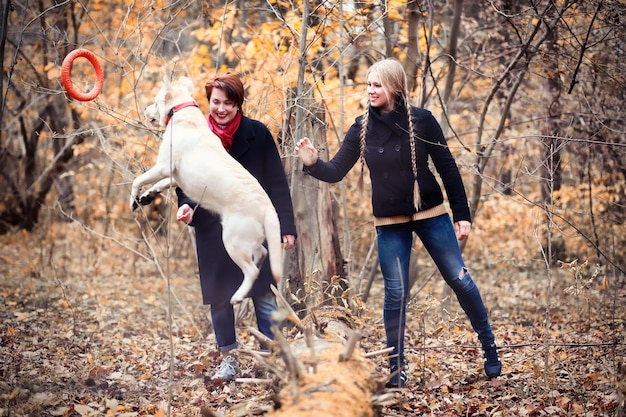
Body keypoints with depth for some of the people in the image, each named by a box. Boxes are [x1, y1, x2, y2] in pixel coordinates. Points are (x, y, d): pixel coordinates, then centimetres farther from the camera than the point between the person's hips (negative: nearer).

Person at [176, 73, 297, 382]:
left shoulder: (258, 134, -5)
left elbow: (276, 182, -2)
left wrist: (286, 226, -5)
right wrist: (187, 205, -16)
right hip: (212, 232, 2)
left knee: (264, 297, 1)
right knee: (218, 299, 8)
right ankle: (228, 359, 23)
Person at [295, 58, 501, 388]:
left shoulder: (422, 120, -8)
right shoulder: (362, 128, -3)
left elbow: (447, 169, -3)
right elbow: (336, 171, -5)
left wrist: (462, 214, -3)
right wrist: (313, 163, -26)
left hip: (431, 214, -1)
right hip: (390, 223, 1)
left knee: (460, 280, 2)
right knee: (396, 294, 0)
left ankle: (489, 347, 20)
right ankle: (396, 369, 11)